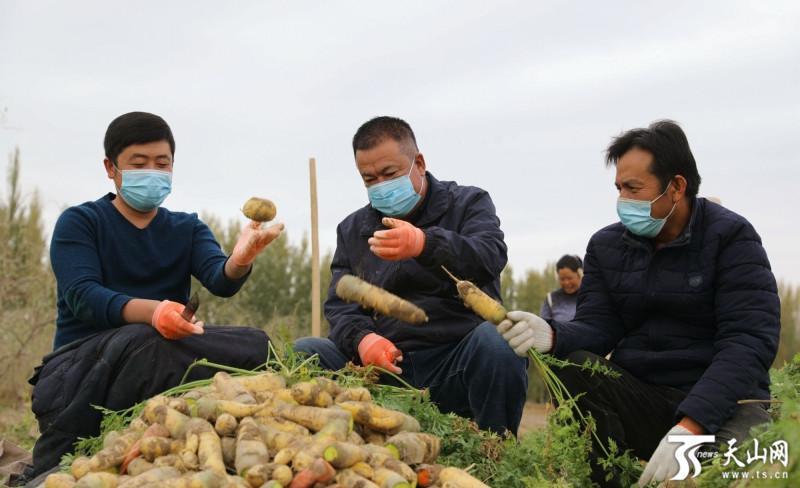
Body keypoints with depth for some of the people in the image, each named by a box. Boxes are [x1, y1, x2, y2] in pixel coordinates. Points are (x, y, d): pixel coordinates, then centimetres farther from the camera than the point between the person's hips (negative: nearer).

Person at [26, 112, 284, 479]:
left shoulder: (187, 228, 14)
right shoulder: (79, 223, 2)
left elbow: (219, 281, -7)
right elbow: (82, 297, -16)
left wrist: (239, 260, -33)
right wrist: (151, 311, -36)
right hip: (80, 360, -5)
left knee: (255, 344, -19)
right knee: (143, 342, -36)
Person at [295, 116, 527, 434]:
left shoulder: (468, 203, 6)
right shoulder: (352, 230, 17)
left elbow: (490, 257, -16)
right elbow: (340, 306, 8)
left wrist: (424, 244, -37)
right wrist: (361, 339, -17)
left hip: (459, 364, -2)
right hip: (386, 366, 3)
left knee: (497, 340, -35)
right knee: (304, 352, -17)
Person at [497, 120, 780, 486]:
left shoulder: (731, 238, -7)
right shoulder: (606, 245, 7)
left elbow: (749, 340, -18)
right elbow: (598, 328, -1)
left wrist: (689, 427, -31)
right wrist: (552, 335, -27)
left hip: (720, 401, -4)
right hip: (637, 397, 5)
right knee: (574, 364, -24)